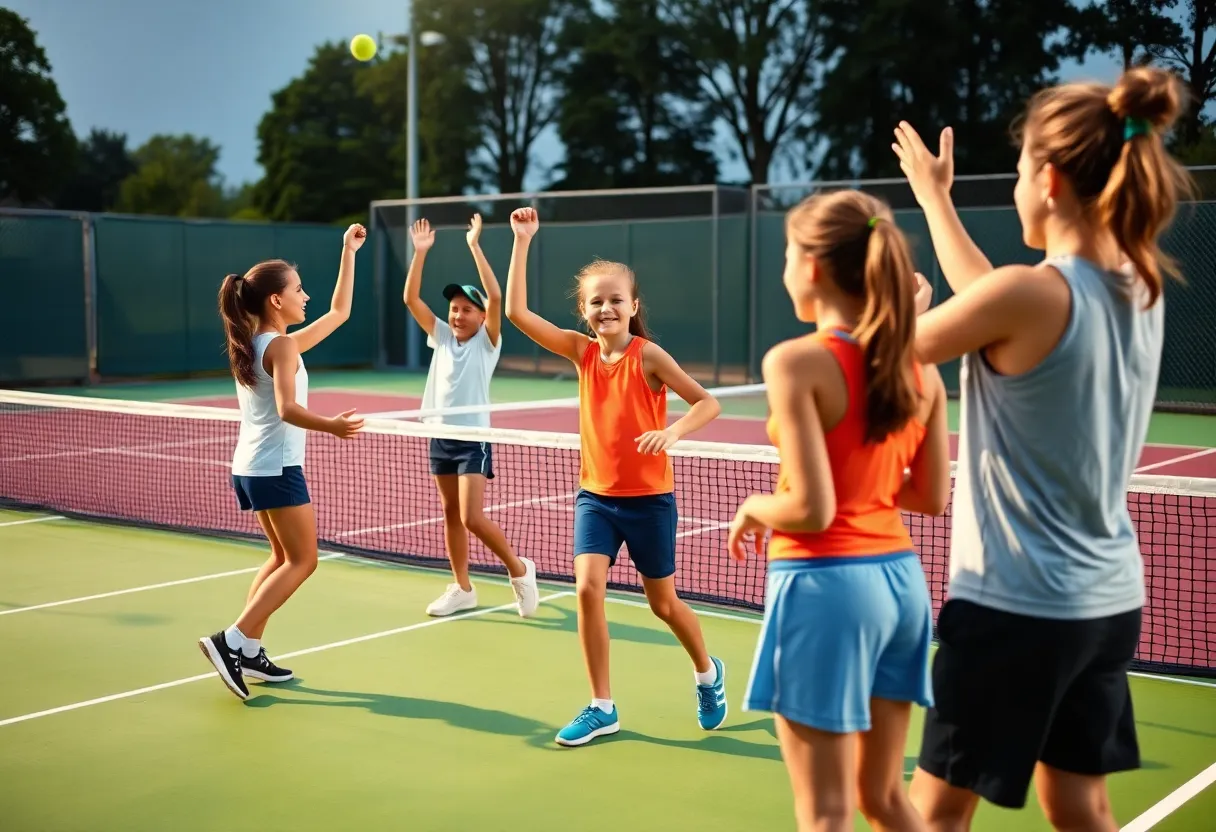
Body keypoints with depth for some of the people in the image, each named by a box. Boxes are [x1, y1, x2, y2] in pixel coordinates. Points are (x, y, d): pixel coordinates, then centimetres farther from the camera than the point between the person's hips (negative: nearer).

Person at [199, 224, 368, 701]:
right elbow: (287, 408, -28)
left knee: (284, 557, 18)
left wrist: (348, 252, 23)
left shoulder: (249, 344, 12)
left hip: (249, 466, 9)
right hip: (276, 468, -9)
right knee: (302, 561, -2)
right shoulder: (282, 345, -13)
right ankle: (232, 641, -11)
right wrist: (331, 426, -41)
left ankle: (247, 650, 13)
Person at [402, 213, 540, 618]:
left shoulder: (487, 340, -5)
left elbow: (496, 297, -20)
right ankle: (462, 589, 21)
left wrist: (475, 246, -22)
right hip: (440, 437, 6)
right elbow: (411, 299, 2)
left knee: (472, 517, -12)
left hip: (473, 438, -6)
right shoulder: (441, 336, 7)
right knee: (451, 515, 11)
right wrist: (420, 252, -7)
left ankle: (519, 569, 8)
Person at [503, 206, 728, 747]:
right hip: (595, 495, 3)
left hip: (649, 498, -3)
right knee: (588, 588, -14)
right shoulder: (581, 351, -2)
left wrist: (672, 431, -36)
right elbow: (517, 311, -8)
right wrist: (523, 241, -12)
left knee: (663, 604, 10)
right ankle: (602, 707, 0)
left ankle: (708, 673, 39)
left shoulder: (647, 355, -13)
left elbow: (708, 403, -17)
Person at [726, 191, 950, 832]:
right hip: (899, 578, 7)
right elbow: (931, 497, 10)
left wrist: (754, 509, 0)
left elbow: (811, 509, -19)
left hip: (826, 583, -7)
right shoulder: (921, 369, 4)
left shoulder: (796, 361, -15)